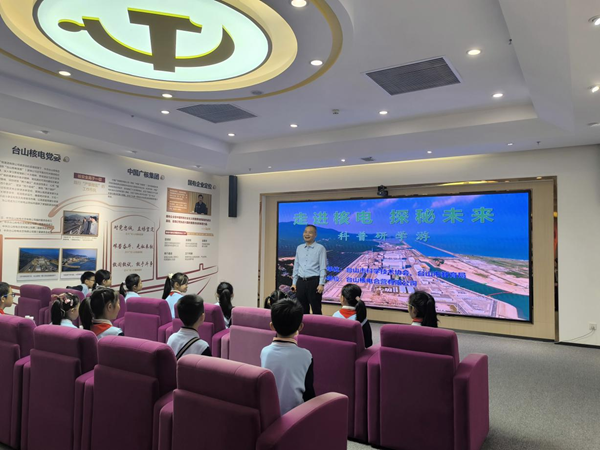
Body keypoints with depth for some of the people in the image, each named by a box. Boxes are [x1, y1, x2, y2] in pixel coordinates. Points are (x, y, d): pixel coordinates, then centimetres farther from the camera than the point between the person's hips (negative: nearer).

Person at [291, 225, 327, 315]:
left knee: (316, 309, -1)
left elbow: (323, 268, -7)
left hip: (314, 281, -5)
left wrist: (321, 284, -14)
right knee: (302, 309, 10)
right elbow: (296, 266, 15)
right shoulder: (299, 248, 12)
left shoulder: (320, 248, -3)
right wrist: (294, 283, 11)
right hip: (301, 281, 5)